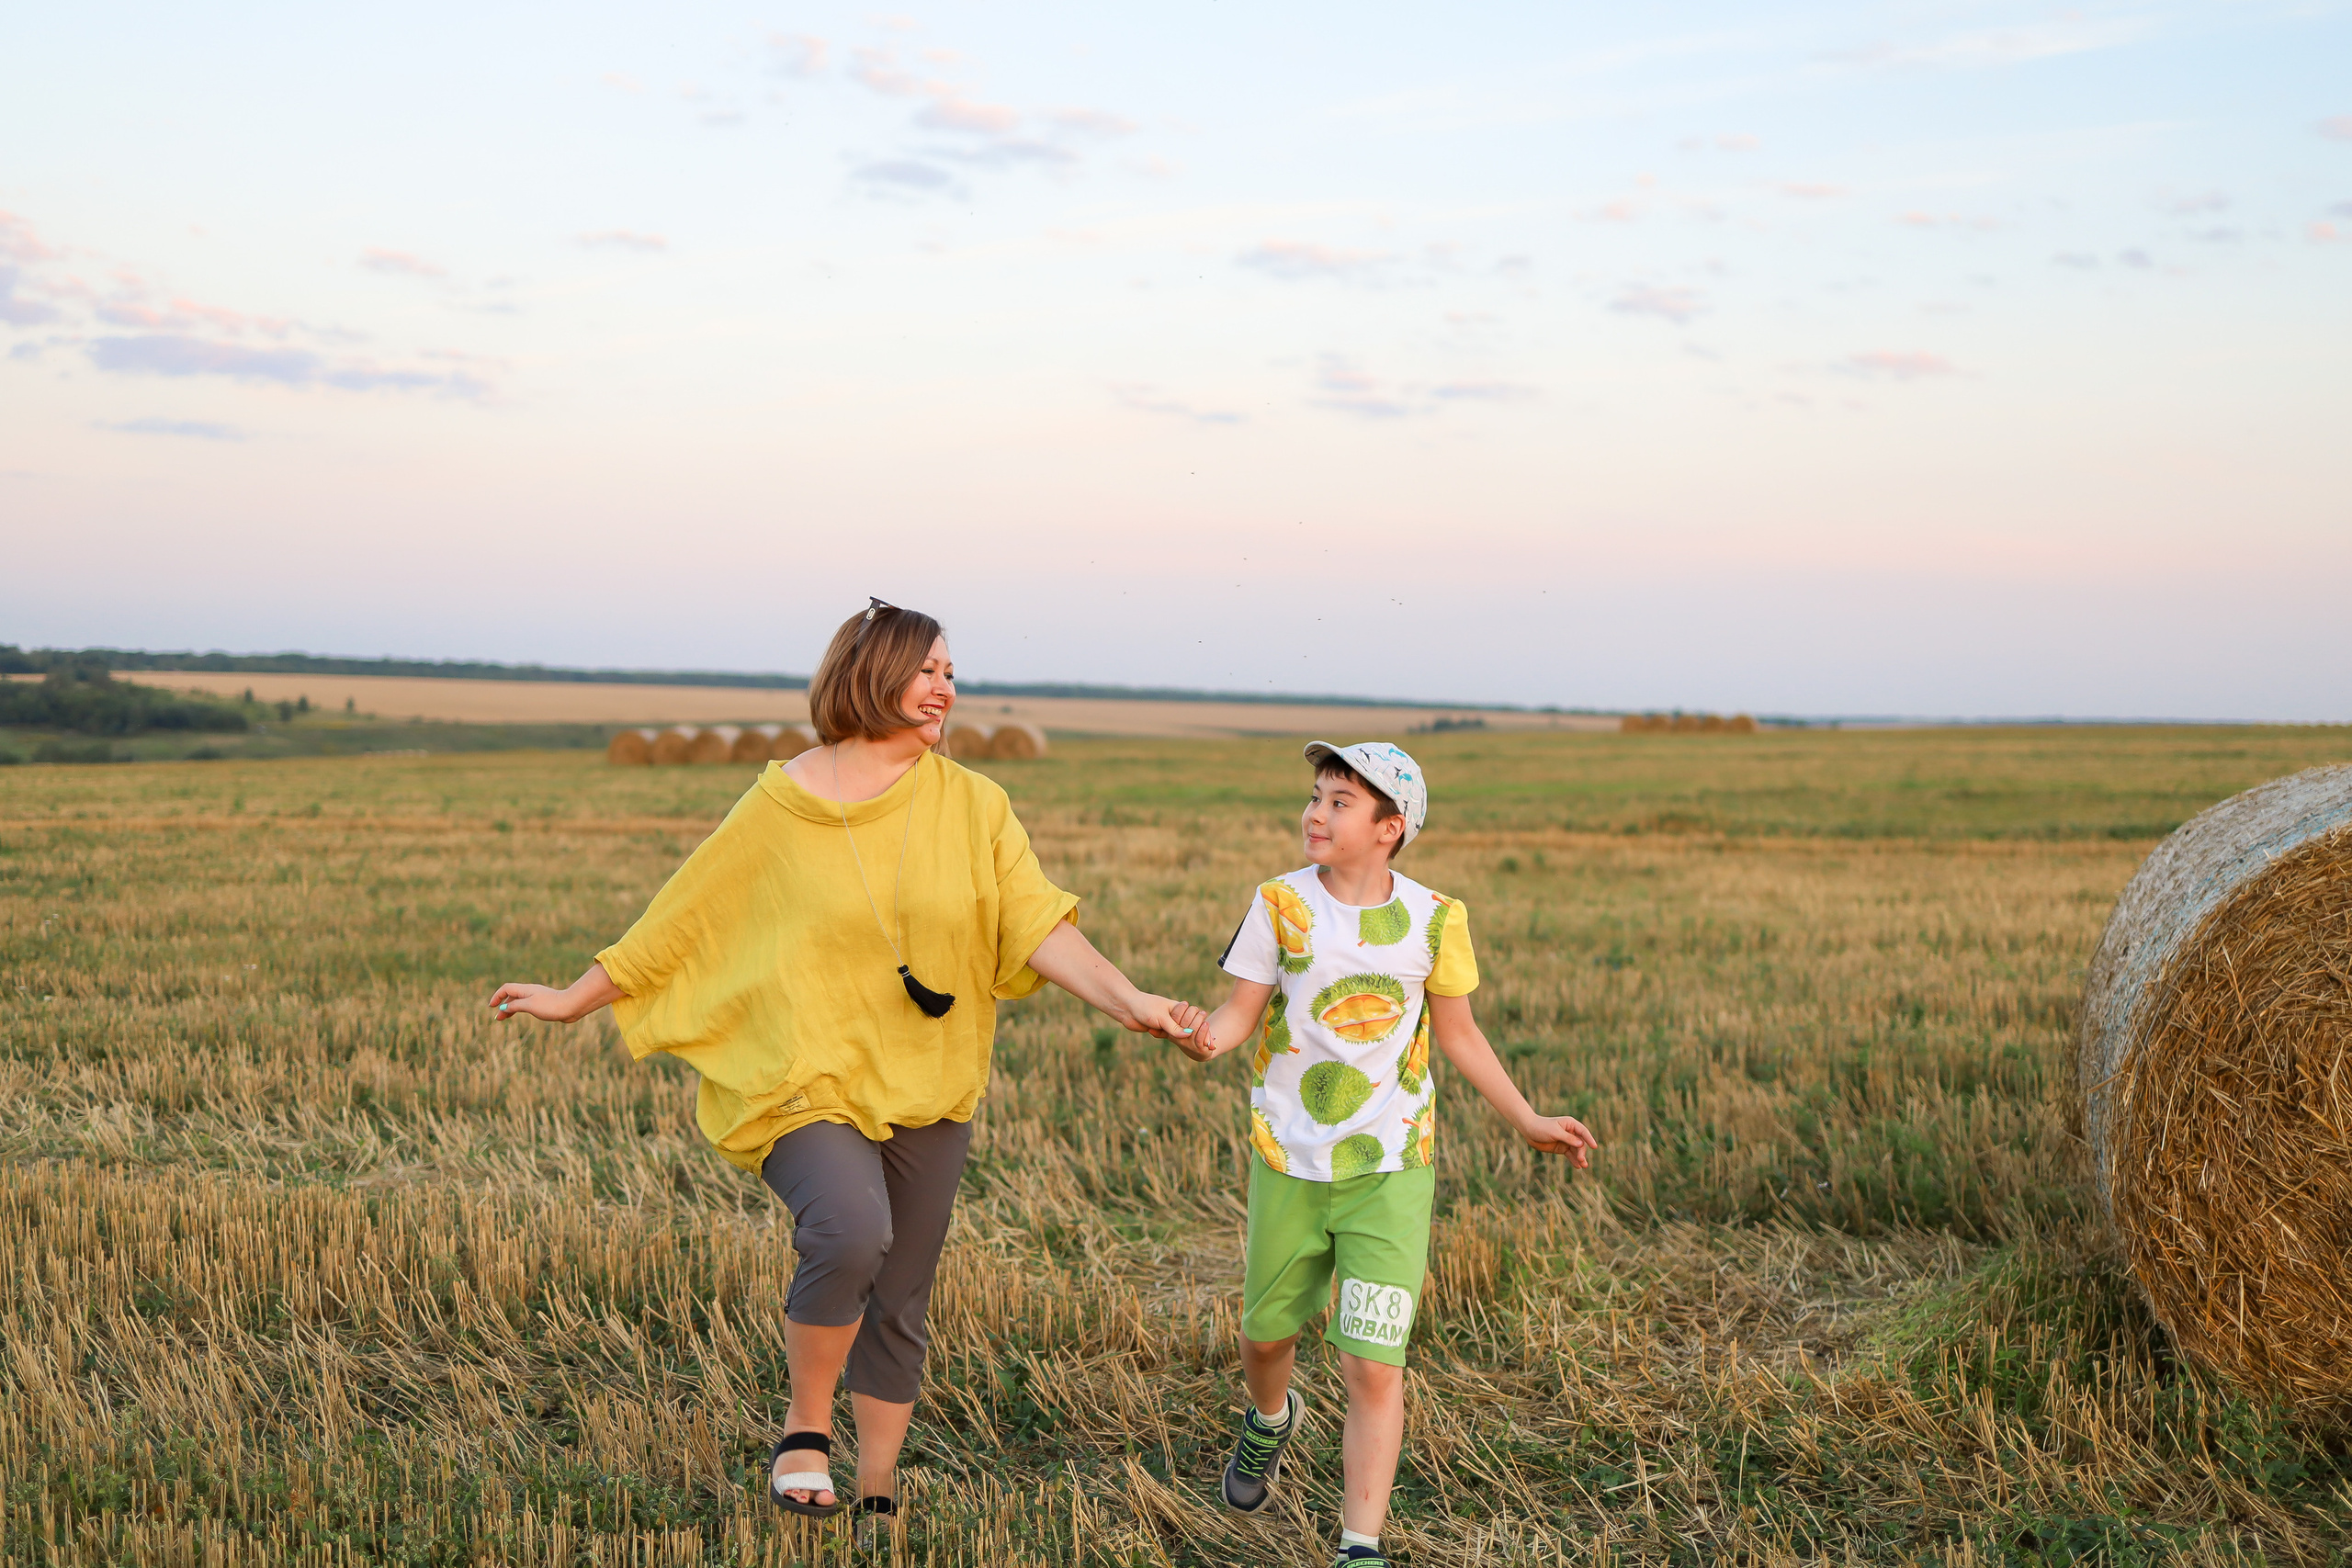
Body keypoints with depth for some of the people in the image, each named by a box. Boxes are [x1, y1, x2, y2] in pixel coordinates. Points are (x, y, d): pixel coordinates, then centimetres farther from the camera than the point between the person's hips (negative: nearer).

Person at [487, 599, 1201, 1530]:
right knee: (852, 1233, -31)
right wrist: (573, 1001, 11)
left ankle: (877, 1493, 29)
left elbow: (1037, 926, -7)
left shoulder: (973, 806, 1)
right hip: (809, 1084, -3)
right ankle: (804, 1431, -8)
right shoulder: (779, 806, -3)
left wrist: (1128, 1002, -21)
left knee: (899, 1305, 11)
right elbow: (680, 919, 6)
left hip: (926, 1094, 4)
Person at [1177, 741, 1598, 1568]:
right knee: (1266, 1330, 18)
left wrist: (1529, 1122, 6)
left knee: (1374, 1369, -9)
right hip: (1288, 1161, 1)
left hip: (1391, 1168, -1)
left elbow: (1458, 1033, 8)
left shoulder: (1433, 919, -4)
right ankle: (1271, 1419, 54)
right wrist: (1204, 1038, -30)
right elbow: (1241, 1009, -7)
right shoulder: (1281, 903, -6)